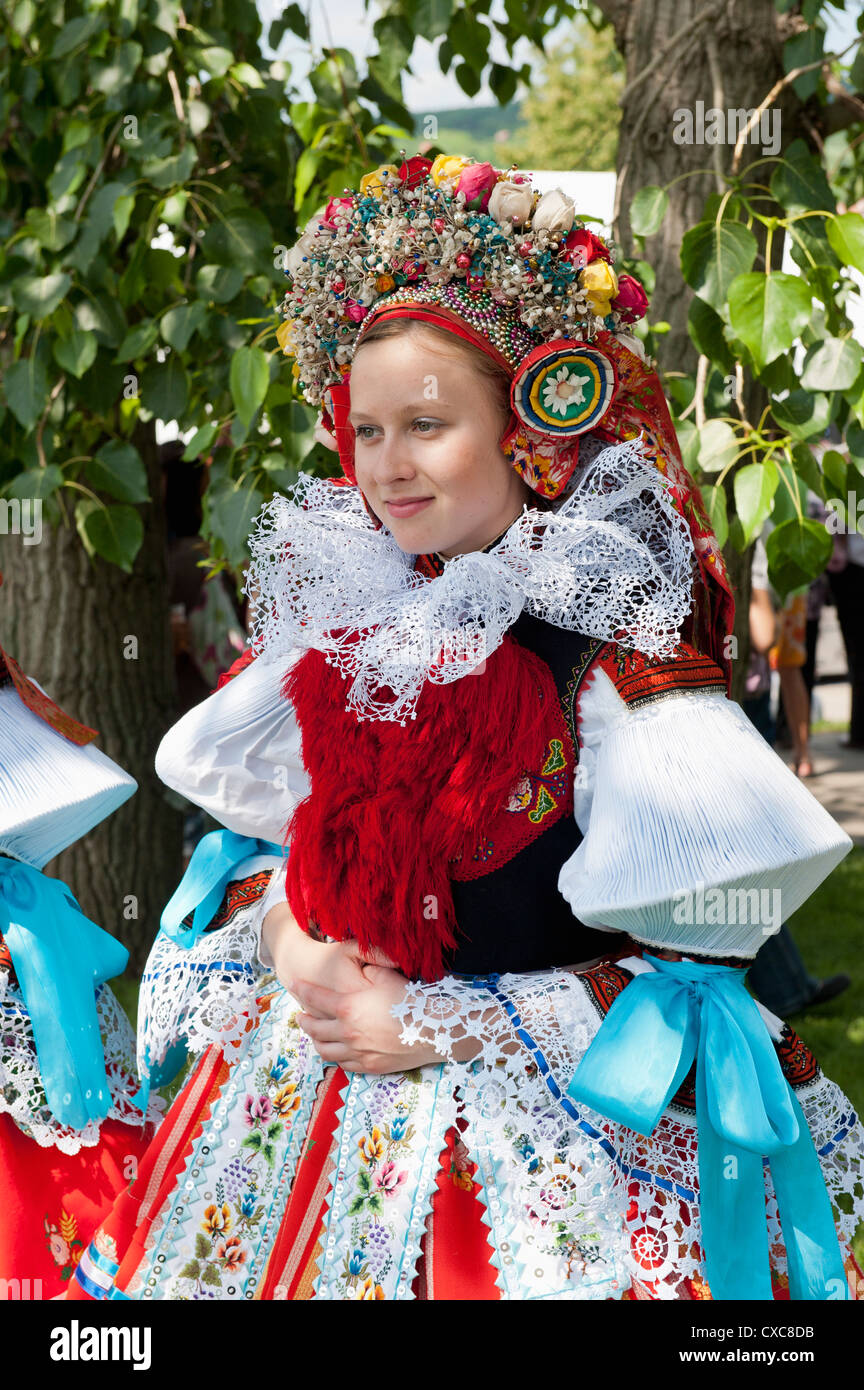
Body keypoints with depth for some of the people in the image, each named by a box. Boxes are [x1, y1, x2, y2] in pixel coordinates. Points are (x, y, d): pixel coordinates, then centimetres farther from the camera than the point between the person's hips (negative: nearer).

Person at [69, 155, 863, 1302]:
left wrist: (440, 1026, -16)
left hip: (550, 1114, -5)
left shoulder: (611, 655, -14)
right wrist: (289, 941, -7)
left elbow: (702, 961, -15)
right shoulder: (350, 630, 3)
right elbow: (276, 841, 16)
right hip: (332, 1080, 5)